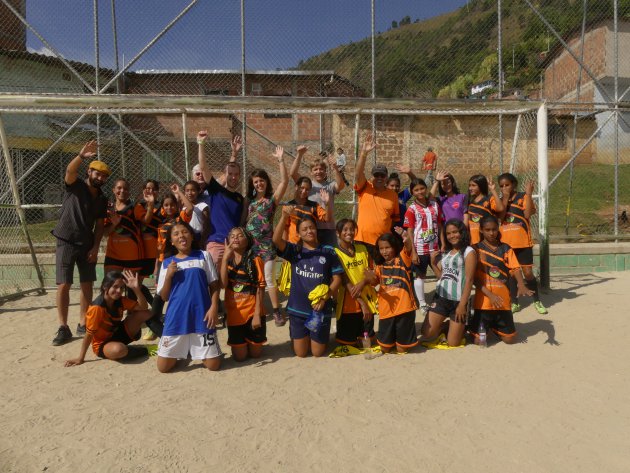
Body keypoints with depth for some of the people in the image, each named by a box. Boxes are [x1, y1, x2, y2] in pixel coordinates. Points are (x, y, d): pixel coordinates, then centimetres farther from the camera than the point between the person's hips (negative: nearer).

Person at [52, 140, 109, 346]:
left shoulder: (102, 199, 7)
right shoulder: (75, 185, -5)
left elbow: (99, 226, 7)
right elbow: (70, 171, -28)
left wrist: (95, 247, -4)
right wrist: (81, 156, -47)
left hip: (87, 244, 5)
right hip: (66, 242, -5)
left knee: (87, 284, 5)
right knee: (64, 285, -6)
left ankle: (83, 324, 15)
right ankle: (63, 328, 0)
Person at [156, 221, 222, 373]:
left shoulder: (203, 256, 3)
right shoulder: (167, 263, 7)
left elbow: (214, 285, 3)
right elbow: (164, 297, 7)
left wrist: (214, 308, -10)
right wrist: (168, 276, -8)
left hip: (201, 316, -1)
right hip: (176, 318, 1)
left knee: (214, 365, 2)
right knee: (163, 367, 3)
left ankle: (197, 351, 32)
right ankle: (180, 352, 33)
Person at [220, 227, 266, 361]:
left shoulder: (255, 260, -7)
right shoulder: (226, 261, 2)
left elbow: (260, 288, -8)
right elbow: (223, 284, -15)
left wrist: (257, 314, -13)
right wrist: (225, 258, -16)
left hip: (253, 312, -2)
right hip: (234, 314, 2)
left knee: (255, 353, 9)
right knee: (240, 356, 7)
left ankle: (250, 343, 40)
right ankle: (241, 344, 38)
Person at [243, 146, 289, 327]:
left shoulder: (272, 199, -2)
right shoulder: (249, 200, 10)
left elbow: (285, 181, -12)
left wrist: (281, 160, -18)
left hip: (266, 244, -4)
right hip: (249, 244, 4)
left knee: (269, 279, 0)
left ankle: (276, 311, 9)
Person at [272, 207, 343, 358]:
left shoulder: (328, 252, -1)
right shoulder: (294, 250, -2)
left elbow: (337, 279, -1)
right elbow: (276, 240, -20)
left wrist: (324, 298, -13)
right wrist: (284, 217, -33)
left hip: (321, 308, 0)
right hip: (297, 308, 1)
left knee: (318, 353, 11)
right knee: (301, 353, 12)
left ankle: (317, 337, 42)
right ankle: (298, 335, 42)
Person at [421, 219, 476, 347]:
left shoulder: (469, 252, -5)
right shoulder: (446, 253, 14)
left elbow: (469, 280, -11)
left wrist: (462, 305, -16)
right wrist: (433, 263, 0)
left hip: (458, 300, -5)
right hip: (440, 297, 5)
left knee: (453, 343, 0)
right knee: (427, 334, -3)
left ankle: (461, 327, 29)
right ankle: (446, 326, 24)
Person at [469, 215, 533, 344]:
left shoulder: (506, 249, 8)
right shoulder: (476, 249, -3)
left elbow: (515, 268, -3)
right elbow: (474, 278, -9)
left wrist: (521, 284, -24)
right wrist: (490, 295, -20)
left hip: (503, 301, 3)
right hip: (484, 301, -3)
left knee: (510, 339, 8)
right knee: (479, 340, -2)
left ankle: (493, 326, 37)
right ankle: (473, 325, 30)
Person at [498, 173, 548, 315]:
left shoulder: (523, 197, -2)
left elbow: (527, 214, -17)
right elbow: (500, 216, -11)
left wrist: (529, 194, -17)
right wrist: (505, 198, -13)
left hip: (523, 242, -3)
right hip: (506, 243, 3)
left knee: (527, 272, 0)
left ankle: (537, 301, 19)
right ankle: (514, 303, 21)